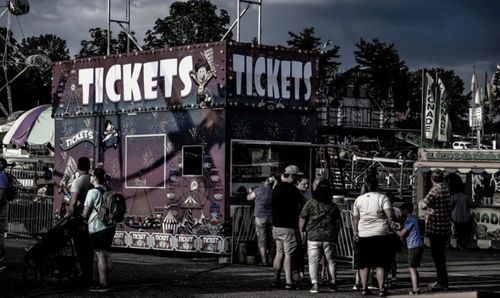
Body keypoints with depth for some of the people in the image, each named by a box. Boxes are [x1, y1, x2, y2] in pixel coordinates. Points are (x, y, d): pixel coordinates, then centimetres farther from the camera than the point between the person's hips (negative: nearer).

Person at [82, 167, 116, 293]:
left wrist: (82, 216, 12)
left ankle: (103, 285, -5)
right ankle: (106, 282, 18)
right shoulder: (108, 191, 11)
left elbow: (85, 213, -9)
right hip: (110, 226, 8)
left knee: (100, 254, -5)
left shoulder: (93, 192, -12)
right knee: (105, 253, 14)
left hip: (97, 227, -8)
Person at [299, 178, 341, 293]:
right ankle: (333, 284, 15)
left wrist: (302, 232, 10)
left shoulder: (310, 203, -2)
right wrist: (335, 236, 22)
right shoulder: (333, 206, 7)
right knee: (330, 260, 12)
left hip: (313, 237, -2)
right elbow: (338, 223, 10)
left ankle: (315, 284, -8)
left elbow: (302, 220, -3)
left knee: (313, 261, 1)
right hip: (330, 237, 2)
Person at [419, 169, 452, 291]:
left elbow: (424, 205, -19)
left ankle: (442, 283, -3)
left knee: (437, 255, -4)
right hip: (445, 228, 9)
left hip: (436, 228, -9)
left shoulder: (435, 190, -17)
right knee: (440, 255, 17)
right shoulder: (446, 188, 10)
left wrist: (421, 202, 2)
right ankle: (441, 281, 26)